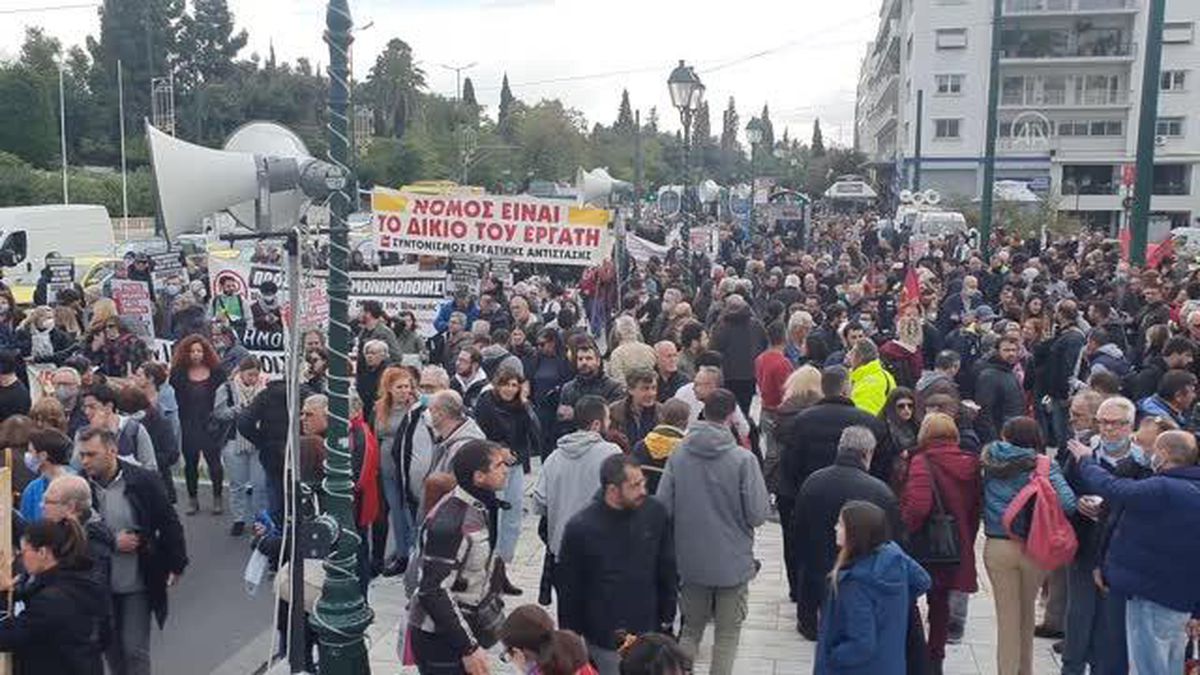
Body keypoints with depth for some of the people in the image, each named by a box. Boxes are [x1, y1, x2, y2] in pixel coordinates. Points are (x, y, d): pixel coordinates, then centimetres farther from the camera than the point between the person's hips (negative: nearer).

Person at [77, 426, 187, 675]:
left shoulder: (144, 481, -12)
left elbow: (169, 523, -4)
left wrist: (176, 564, -4)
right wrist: (112, 543, -15)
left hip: (138, 583, -3)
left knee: (135, 650, 0)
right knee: (110, 649, 16)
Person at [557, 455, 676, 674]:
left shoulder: (655, 513, -9)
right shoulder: (580, 527, -17)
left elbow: (667, 572, 4)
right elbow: (569, 591, -8)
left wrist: (668, 618, 8)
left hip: (649, 636, 3)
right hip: (605, 642, -3)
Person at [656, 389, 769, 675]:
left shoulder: (677, 455, -8)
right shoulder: (743, 459, -17)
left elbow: (662, 507, -6)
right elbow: (758, 514, -16)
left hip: (689, 561, 3)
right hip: (733, 562, -3)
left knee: (691, 628, 21)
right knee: (728, 633, 14)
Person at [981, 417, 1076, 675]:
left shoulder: (991, 461, -4)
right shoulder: (1044, 466, -8)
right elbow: (1067, 502, -18)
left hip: (997, 546, 0)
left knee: (1007, 616, 10)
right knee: (1026, 611, 20)